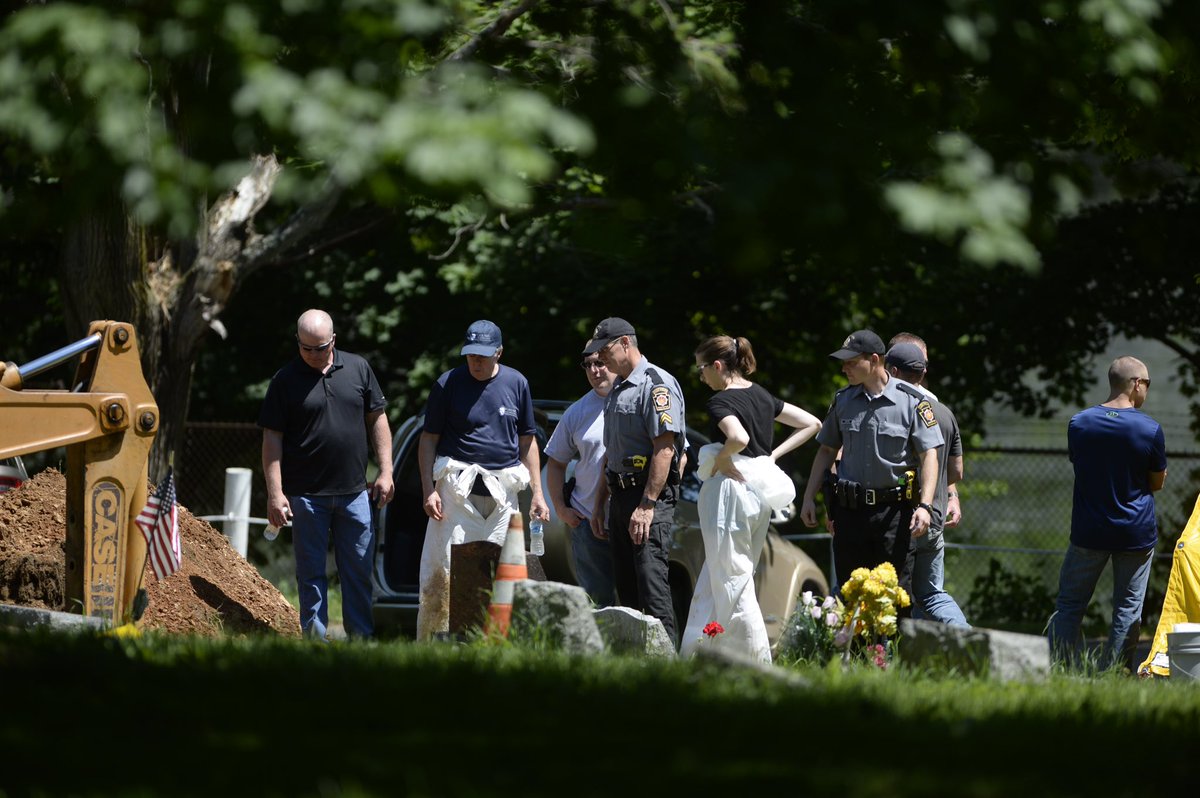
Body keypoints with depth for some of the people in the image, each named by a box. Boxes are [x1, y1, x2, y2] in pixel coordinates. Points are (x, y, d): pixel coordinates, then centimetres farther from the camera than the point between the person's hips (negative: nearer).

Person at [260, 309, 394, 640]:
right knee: (311, 571, 2)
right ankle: (316, 637, 7)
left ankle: (361, 637, 14)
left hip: (354, 491, 3)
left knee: (359, 569, 6)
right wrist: (275, 493, -10)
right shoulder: (286, 380, -3)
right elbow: (272, 439, -4)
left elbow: (377, 420, 12)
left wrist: (385, 472, 5)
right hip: (306, 495, -2)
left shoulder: (358, 369, 5)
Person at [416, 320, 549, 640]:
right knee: (446, 569, -9)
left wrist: (538, 492, 11)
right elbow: (428, 439, 3)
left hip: (503, 491, 3)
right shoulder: (448, 384, 0)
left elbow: (527, 441, 16)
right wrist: (429, 489, -8)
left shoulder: (516, 383, 10)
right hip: (457, 487, -3)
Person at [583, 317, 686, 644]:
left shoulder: (657, 384, -12)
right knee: (625, 584, 9)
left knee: (650, 578, -17)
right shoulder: (617, 389, 20)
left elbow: (664, 448, -19)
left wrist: (647, 506, -23)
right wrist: (600, 502, 24)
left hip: (651, 495, -10)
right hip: (620, 494, 10)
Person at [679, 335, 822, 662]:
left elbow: (739, 438, -32)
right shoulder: (762, 396, 11)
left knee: (733, 582, -4)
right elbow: (812, 424, 16)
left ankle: (758, 662, -7)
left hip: (729, 491, -8)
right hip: (760, 495, 8)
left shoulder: (721, 401, -13)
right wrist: (773, 455, 11)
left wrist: (719, 459, -13)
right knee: (712, 582, 15)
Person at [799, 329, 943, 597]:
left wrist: (925, 506, -19)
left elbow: (929, 454, -8)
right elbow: (827, 450, 19)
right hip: (850, 509, 5)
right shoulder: (843, 400, 10)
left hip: (894, 512, -4)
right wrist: (809, 498, 13)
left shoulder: (912, 401, -5)